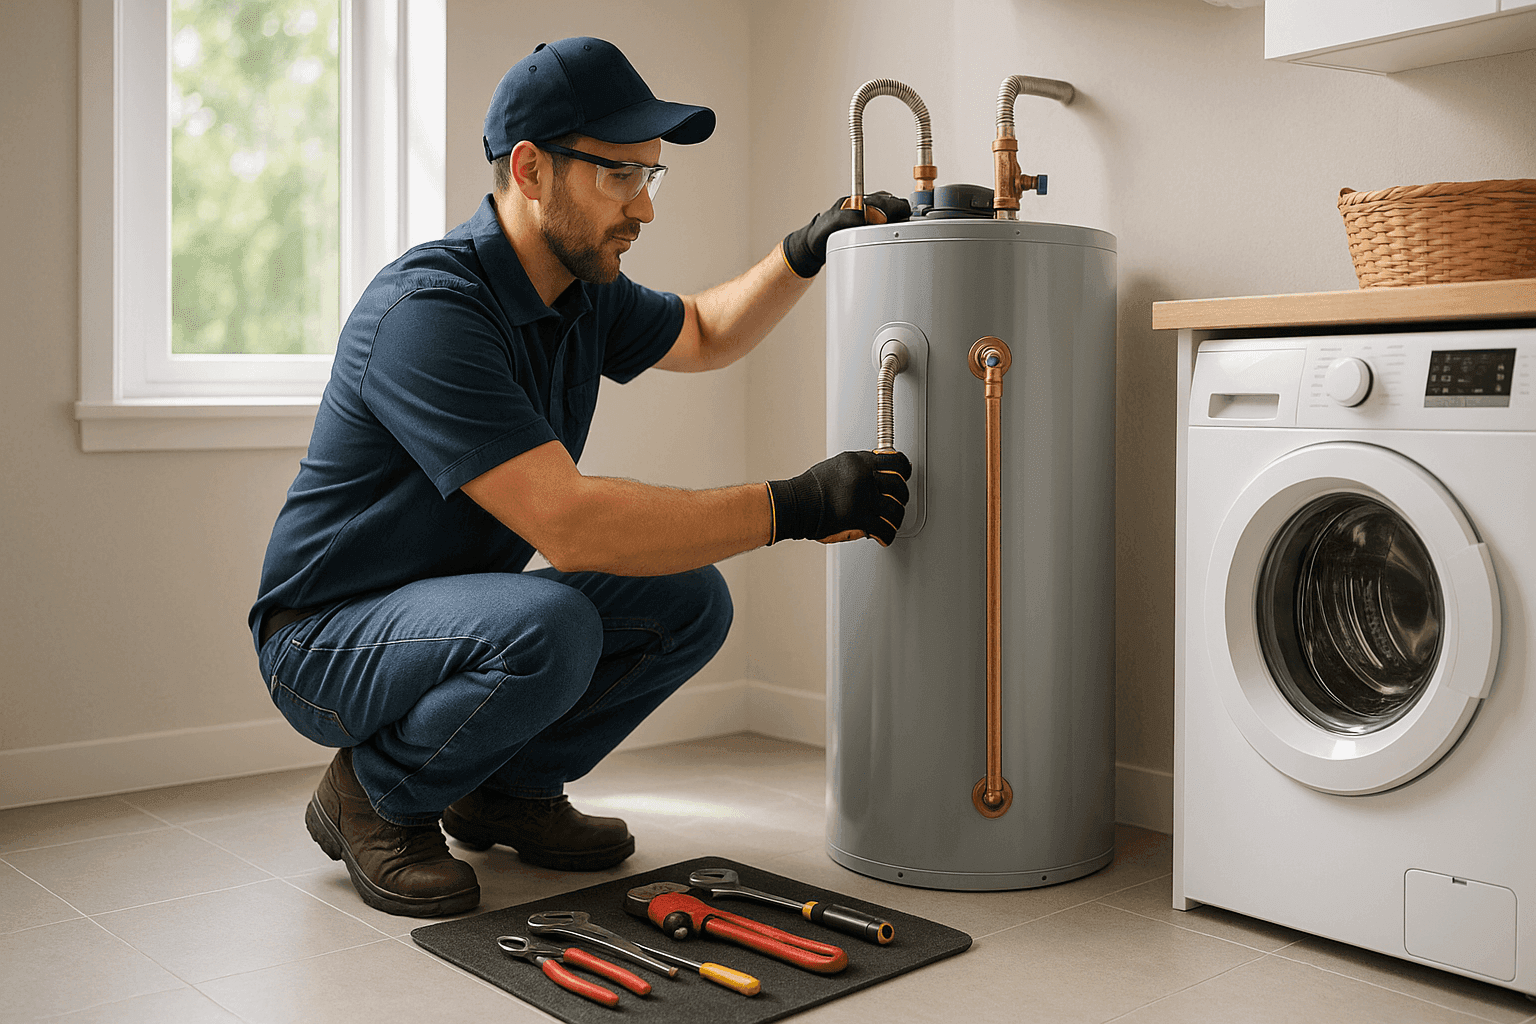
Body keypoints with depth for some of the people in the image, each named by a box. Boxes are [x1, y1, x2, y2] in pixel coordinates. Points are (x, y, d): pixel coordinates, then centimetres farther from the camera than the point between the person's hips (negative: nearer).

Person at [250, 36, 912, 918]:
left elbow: (707, 332, 21)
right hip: (329, 639, -8)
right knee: (548, 628, -35)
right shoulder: (429, 310, -28)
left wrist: (807, 252, 2)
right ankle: (375, 798, -6)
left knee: (689, 601, -6)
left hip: (461, 614, 8)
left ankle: (509, 790, 11)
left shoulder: (582, 292, 0)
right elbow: (569, 524, -36)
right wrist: (794, 507, -34)